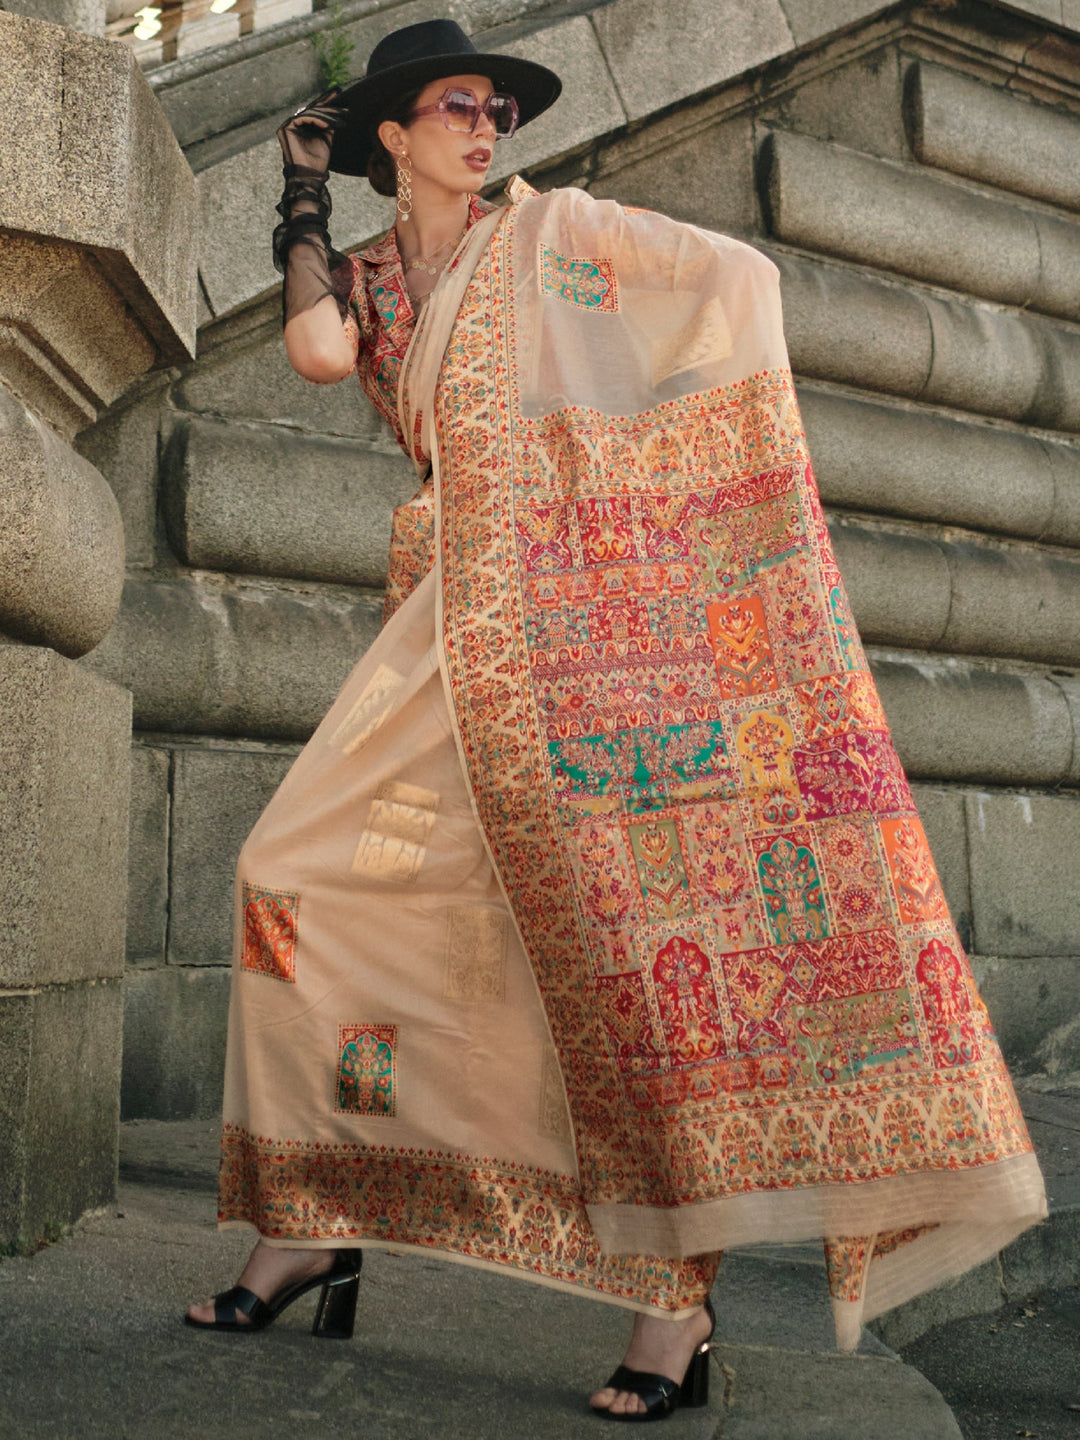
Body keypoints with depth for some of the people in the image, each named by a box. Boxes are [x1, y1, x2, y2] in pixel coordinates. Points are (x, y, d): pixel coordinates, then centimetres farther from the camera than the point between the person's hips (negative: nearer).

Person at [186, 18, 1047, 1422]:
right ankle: (311, 1238, 10)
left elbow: (744, 273, 0)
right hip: (451, 622, 5)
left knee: (625, 896, -13)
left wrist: (647, 445, -4)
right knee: (303, 865, -2)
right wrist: (302, 201, 8)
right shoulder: (367, 279, 18)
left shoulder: (549, 230, 8)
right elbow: (318, 352, -5)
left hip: (580, 605, -5)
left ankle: (678, 1295, -9)